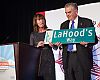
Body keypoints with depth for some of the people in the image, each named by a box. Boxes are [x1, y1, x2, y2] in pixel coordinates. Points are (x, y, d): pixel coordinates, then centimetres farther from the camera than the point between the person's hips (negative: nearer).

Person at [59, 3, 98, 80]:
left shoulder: (87, 22, 3)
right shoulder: (63, 25, 17)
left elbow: (94, 39, 1)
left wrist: (87, 43, -19)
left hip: (82, 57, -4)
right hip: (68, 57, 4)